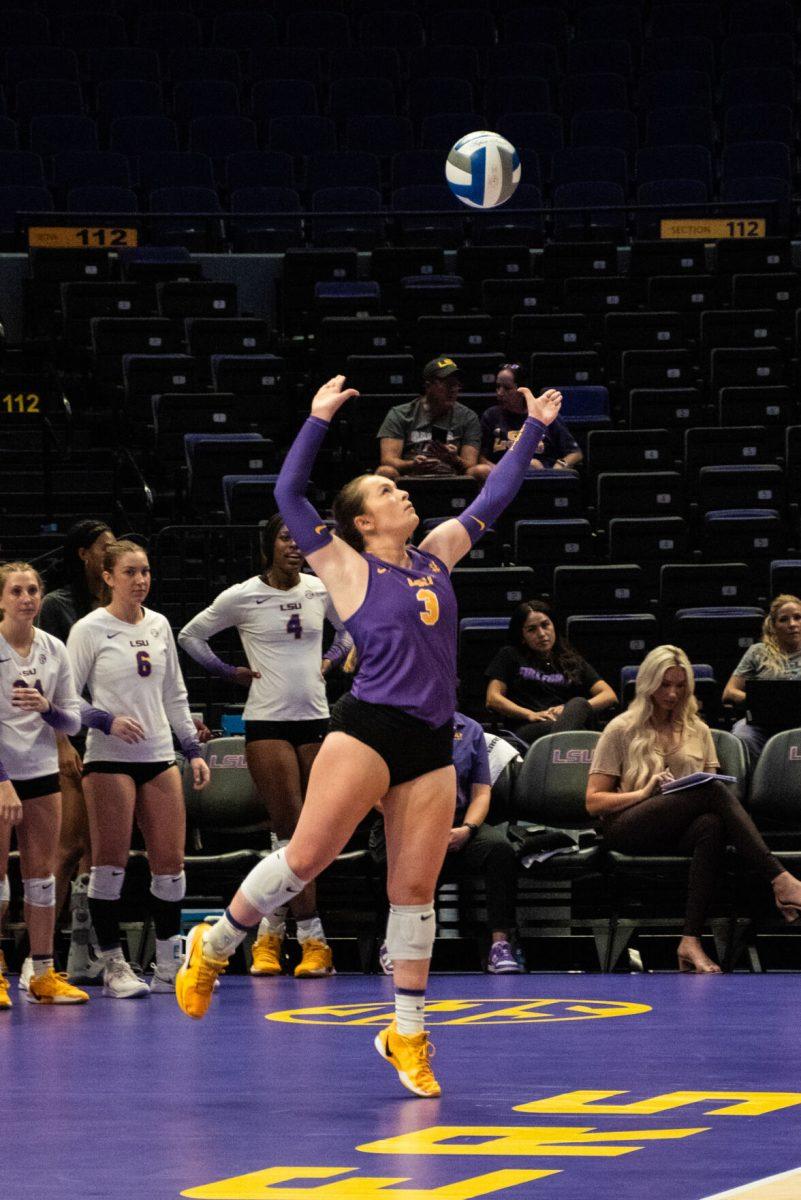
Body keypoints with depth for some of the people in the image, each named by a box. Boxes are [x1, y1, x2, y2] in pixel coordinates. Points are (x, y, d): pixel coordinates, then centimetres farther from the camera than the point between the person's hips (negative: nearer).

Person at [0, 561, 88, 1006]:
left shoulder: (53, 649, 5)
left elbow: (72, 721, 9)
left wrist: (46, 707, -14)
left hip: (42, 772, 5)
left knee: (41, 872, 6)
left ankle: (44, 976, 12)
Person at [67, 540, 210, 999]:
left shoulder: (159, 625, 11)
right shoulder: (89, 629, -5)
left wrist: (194, 750, 13)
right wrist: (107, 720, -19)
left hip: (159, 756, 5)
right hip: (109, 759, -5)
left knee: (171, 860, 3)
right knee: (111, 861, -4)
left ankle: (170, 964, 13)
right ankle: (114, 967, 2)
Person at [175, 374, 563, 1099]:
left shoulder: (435, 555, 18)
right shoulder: (348, 568, 3)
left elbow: (491, 501, 26)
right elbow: (290, 495, -4)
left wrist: (533, 431, 26)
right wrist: (319, 420, -7)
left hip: (432, 745, 5)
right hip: (369, 729, -5)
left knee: (415, 889, 4)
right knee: (305, 858, -9)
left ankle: (407, 1034, 9)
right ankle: (214, 947, 13)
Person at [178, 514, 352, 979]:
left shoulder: (321, 590, 6)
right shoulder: (242, 597, -3)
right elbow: (190, 635, 8)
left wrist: (331, 658, 10)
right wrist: (231, 672, 2)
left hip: (316, 719, 4)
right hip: (267, 720, -3)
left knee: (289, 830, 4)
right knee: (295, 828, -11)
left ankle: (271, 929, 16)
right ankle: (313, 938, -8)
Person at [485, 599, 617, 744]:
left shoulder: (573, 661, 29)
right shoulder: (510, 656, 25)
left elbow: (610, 696, 17)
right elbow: (492, 699, 12)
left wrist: (575, 709, -4)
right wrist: (531, 715, -5)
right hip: (526, 731, -1)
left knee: (578, 703, -36)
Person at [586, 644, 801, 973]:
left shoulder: (698, 731, 21)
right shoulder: (622, 730, 9)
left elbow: (711, 783, 21)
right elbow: (594, 802, 4)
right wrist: (645, 792, -11)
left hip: (680, 833, 4)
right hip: (627, 827, -4)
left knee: (711, 826, -38)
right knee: (713, 792, -32)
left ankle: (692, 940, -45)